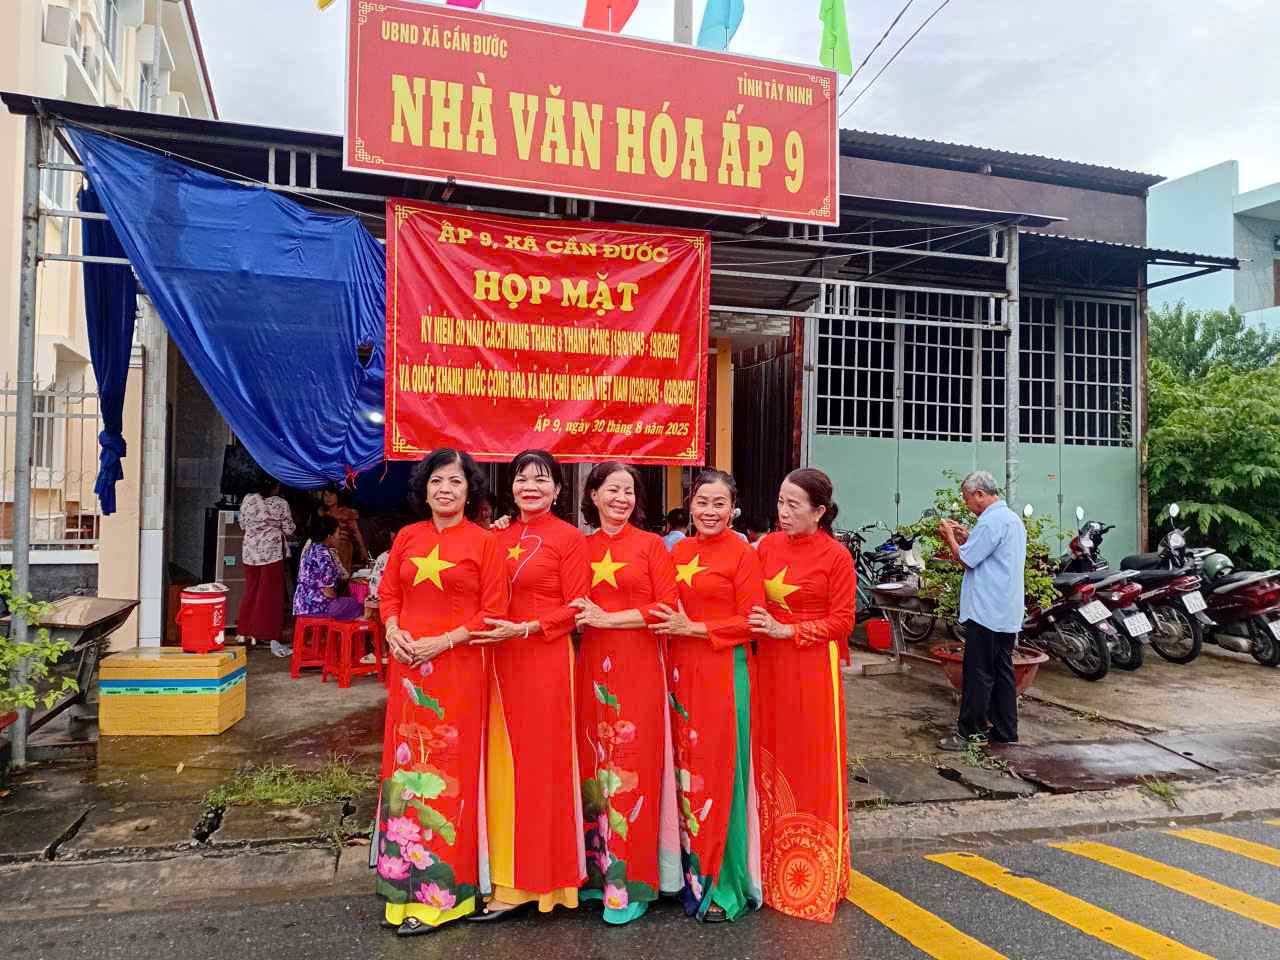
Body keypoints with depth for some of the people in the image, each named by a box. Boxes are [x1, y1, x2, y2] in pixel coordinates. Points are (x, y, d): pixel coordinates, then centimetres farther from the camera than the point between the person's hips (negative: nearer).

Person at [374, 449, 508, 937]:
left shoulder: (484, 542, -4)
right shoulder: (407, 537, 8)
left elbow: (493, 612, -6)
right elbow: (388, 592, 13)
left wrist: (444, 641, -15)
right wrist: (393, 631, -5)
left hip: (459, 666, -4)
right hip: (407, 663, 4)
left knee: (448, 766, 2)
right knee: (407, 762, 9)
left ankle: (439, 890, 15)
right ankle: (405, 877, 25)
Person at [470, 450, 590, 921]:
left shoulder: (569, 538, -4)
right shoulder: (500, 536, 12)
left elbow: (575, 608, -8)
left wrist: (524, 629, -18)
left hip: (545, 660, -5)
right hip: (501, 661, 6)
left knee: (540, 763, 2)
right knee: (504, 765, 9)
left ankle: (540, 877, 17)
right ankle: (510, 878, 21)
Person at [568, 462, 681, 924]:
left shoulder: (651, 545, 0)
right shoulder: (580, 547, 10)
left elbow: (667, 607, -6)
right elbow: (571, 605, 17)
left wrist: (608, 618, -12)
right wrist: (577, 616, -5)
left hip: (637, 665, -3)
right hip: (591, 664, 4)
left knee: (631, 764, -2)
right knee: (592, 760, 8)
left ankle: (631, 883, 10)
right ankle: (596, 868, 23)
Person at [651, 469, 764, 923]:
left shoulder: (743, 554, -6)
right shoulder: (678, 551, 10)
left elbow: (750, 622, -10)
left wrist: (692, 628, -15)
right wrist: (666, 625, 0)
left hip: (724, 673, -5)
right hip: (681, 672, 5)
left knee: (719, 772, 0)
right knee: (687, 769, 11)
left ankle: (723, 884, 15)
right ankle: (692, 871, 27)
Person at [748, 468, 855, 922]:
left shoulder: (836, 556, -9)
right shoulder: (769, 545, 4)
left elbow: (841, 622, -8)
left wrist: (787, 630, -15)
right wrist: (757, 625, -4)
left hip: (813, 668, -5)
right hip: (769, 666, 5)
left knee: (813, 769, 5)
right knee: (772, 762, 12)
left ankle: (815, 875, 21)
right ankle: (773, 868, 28)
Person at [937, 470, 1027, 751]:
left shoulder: (990, 521, -18)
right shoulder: (1013, 518, 15)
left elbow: (966, 559, -15)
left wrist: (950, 536, 0)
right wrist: (966, 537, 12)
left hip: (986, 612, -10)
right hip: (1008, 612, 10)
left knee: (978, 674, -3)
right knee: (1002, 672, 13)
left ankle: (970, 732, 4)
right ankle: (1005, 733, 19)